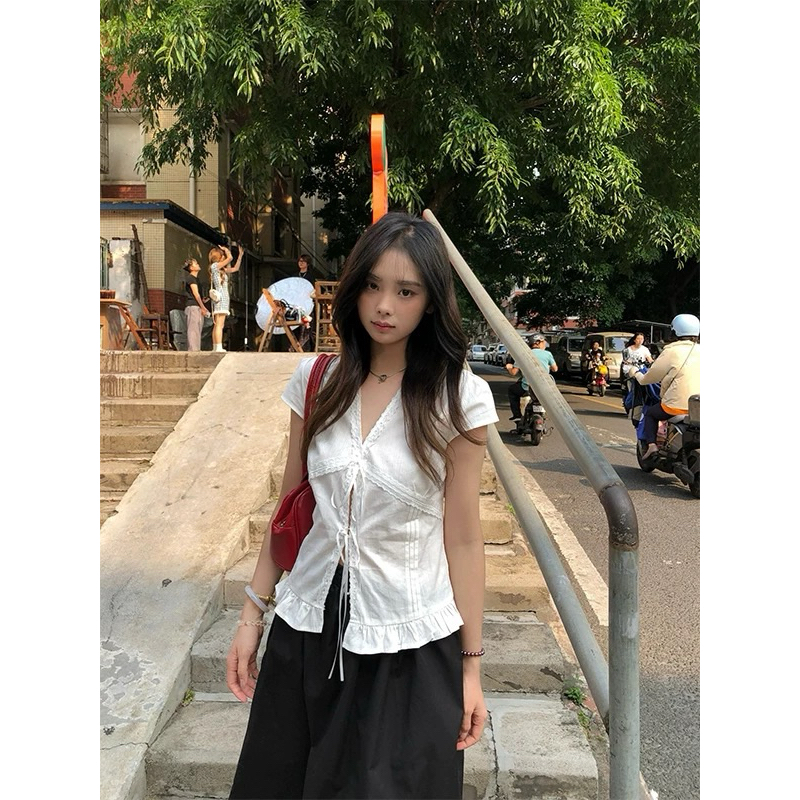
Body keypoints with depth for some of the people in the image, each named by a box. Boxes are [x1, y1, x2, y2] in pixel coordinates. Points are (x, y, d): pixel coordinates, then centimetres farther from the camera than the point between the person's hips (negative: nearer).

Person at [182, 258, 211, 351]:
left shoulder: (195, 279, 24)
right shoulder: (191, 278, -5)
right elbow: (196, 294, -11)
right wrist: (203, 308, -12)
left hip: (198, 308, 9)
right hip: (193, 307, -9)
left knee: (198, 331, 7)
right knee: (193, 330, -14)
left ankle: (195, 350, 8)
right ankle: (193, 350, -18)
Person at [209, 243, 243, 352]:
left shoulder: (222, 269, 22)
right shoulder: (214, 266, -2)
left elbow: (235, 268, 28)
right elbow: (230, 258, -8)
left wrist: (240, 255, 28)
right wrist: (225, 249, 9)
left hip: (224, 297, 9)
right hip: (219, 297, -9)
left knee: (218, 325, 5)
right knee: (219, 324, -16)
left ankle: (216, 348, 5)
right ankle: (219, 348, -21)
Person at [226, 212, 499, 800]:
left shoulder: (459, 397, -12)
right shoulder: (317, 378, -2)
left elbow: (463, 538, -8)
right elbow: (288, 507, 5)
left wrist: (471, 666, -3)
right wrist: (252, 615, 7)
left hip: (410, 645, -3)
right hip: (306, 627, 4)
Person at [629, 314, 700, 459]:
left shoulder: (672, 352, -6)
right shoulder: (700, 351, 7)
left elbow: (650, 377, 1)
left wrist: (636, 373, 22)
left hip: (677, 406, -5)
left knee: (650, 413, 21)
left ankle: (651, 444, 5)